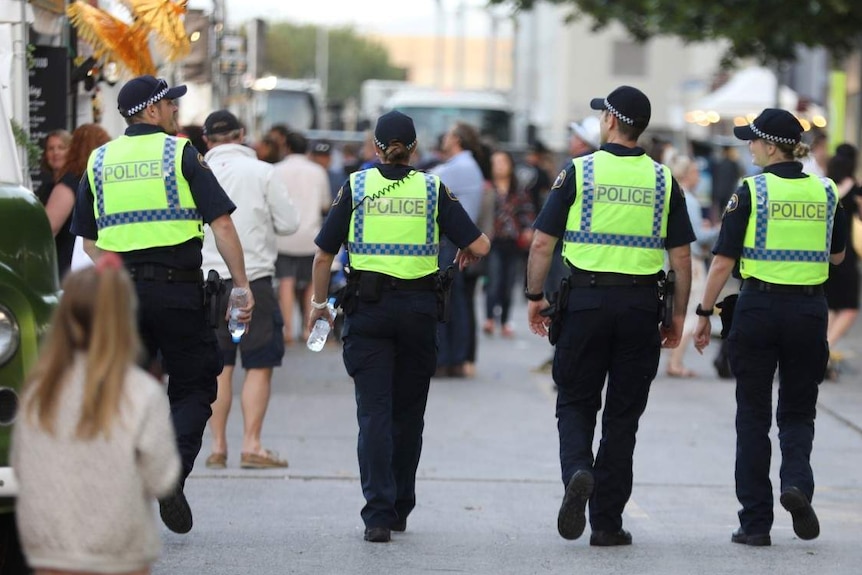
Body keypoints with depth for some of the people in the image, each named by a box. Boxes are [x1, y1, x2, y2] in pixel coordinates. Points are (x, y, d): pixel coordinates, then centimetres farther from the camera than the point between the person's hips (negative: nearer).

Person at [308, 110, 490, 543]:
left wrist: (319, 302, 17)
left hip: (368, 309, -1)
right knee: (408, 412, 14)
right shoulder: (433, 189, 3)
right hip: (419, 308, 1)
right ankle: (400, 509, 24)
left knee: (374, 412, -3)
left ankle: (378, 513, -15)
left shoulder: (355, 186, 2)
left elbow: (324, 253, 3)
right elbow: (479, 245, 0)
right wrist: (466, 255, 23)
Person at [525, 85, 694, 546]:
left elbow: (542, 243, -4)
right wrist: (678, 316, 11)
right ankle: (607, 521, 9)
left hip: (586, 299, -2)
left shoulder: (578, 172, -2)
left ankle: (577, 470, -20)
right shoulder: (663, 181, 4)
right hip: (641, 304, 2)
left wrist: (535, 296, 7)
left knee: (575, 402, 10)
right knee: (623, 413, 8)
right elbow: (681, 257, 3)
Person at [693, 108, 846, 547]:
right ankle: (797, 482, -15)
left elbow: (723, 263, -9)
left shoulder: (750, 192, -8)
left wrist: (704, 313, 0)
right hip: (809, 310, 3)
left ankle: (756, 522, 6)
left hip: (759, 308, -3)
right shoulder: (825, 192, 3)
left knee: (753, 415, 7)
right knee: (798, 411, 14)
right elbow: (837, 256, 16)